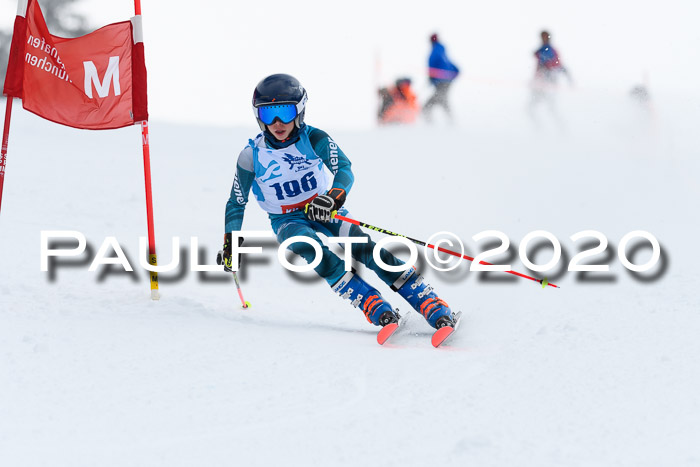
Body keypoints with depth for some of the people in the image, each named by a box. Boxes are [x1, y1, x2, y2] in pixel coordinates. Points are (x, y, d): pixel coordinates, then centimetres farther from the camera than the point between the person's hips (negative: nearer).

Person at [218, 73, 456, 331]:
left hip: (324, 211, 0)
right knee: (311, 247, -34)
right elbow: (237, 203, 4)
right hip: (287, 222, 0)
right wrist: (230, 243, 1)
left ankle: (435, 309, -28)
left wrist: (333, 196, -49)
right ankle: (375, 309, -39)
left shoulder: (314, 139, -14)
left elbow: (344, 169, -29)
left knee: (364, 248, -24)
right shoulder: (251, 156, -11)